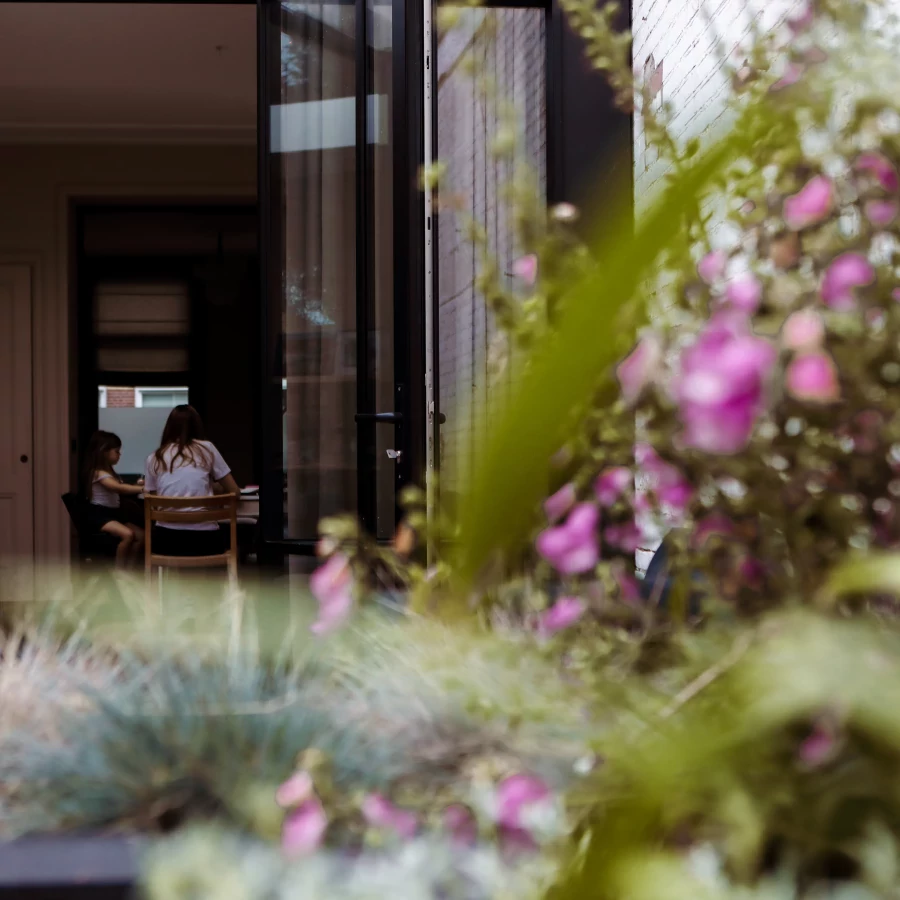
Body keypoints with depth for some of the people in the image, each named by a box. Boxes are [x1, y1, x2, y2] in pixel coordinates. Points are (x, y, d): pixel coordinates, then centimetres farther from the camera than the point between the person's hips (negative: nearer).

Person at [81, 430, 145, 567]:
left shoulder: (109, 471, 18)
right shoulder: (98, 473, -15)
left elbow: (121, 490, 16)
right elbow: (119, 488, -30)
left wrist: (136, 486, -1)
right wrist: (143, 489, -34)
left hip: (113, 513, 10)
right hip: (99, 515, -10)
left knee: (141, 535, -6)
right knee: (127, 534, -30)